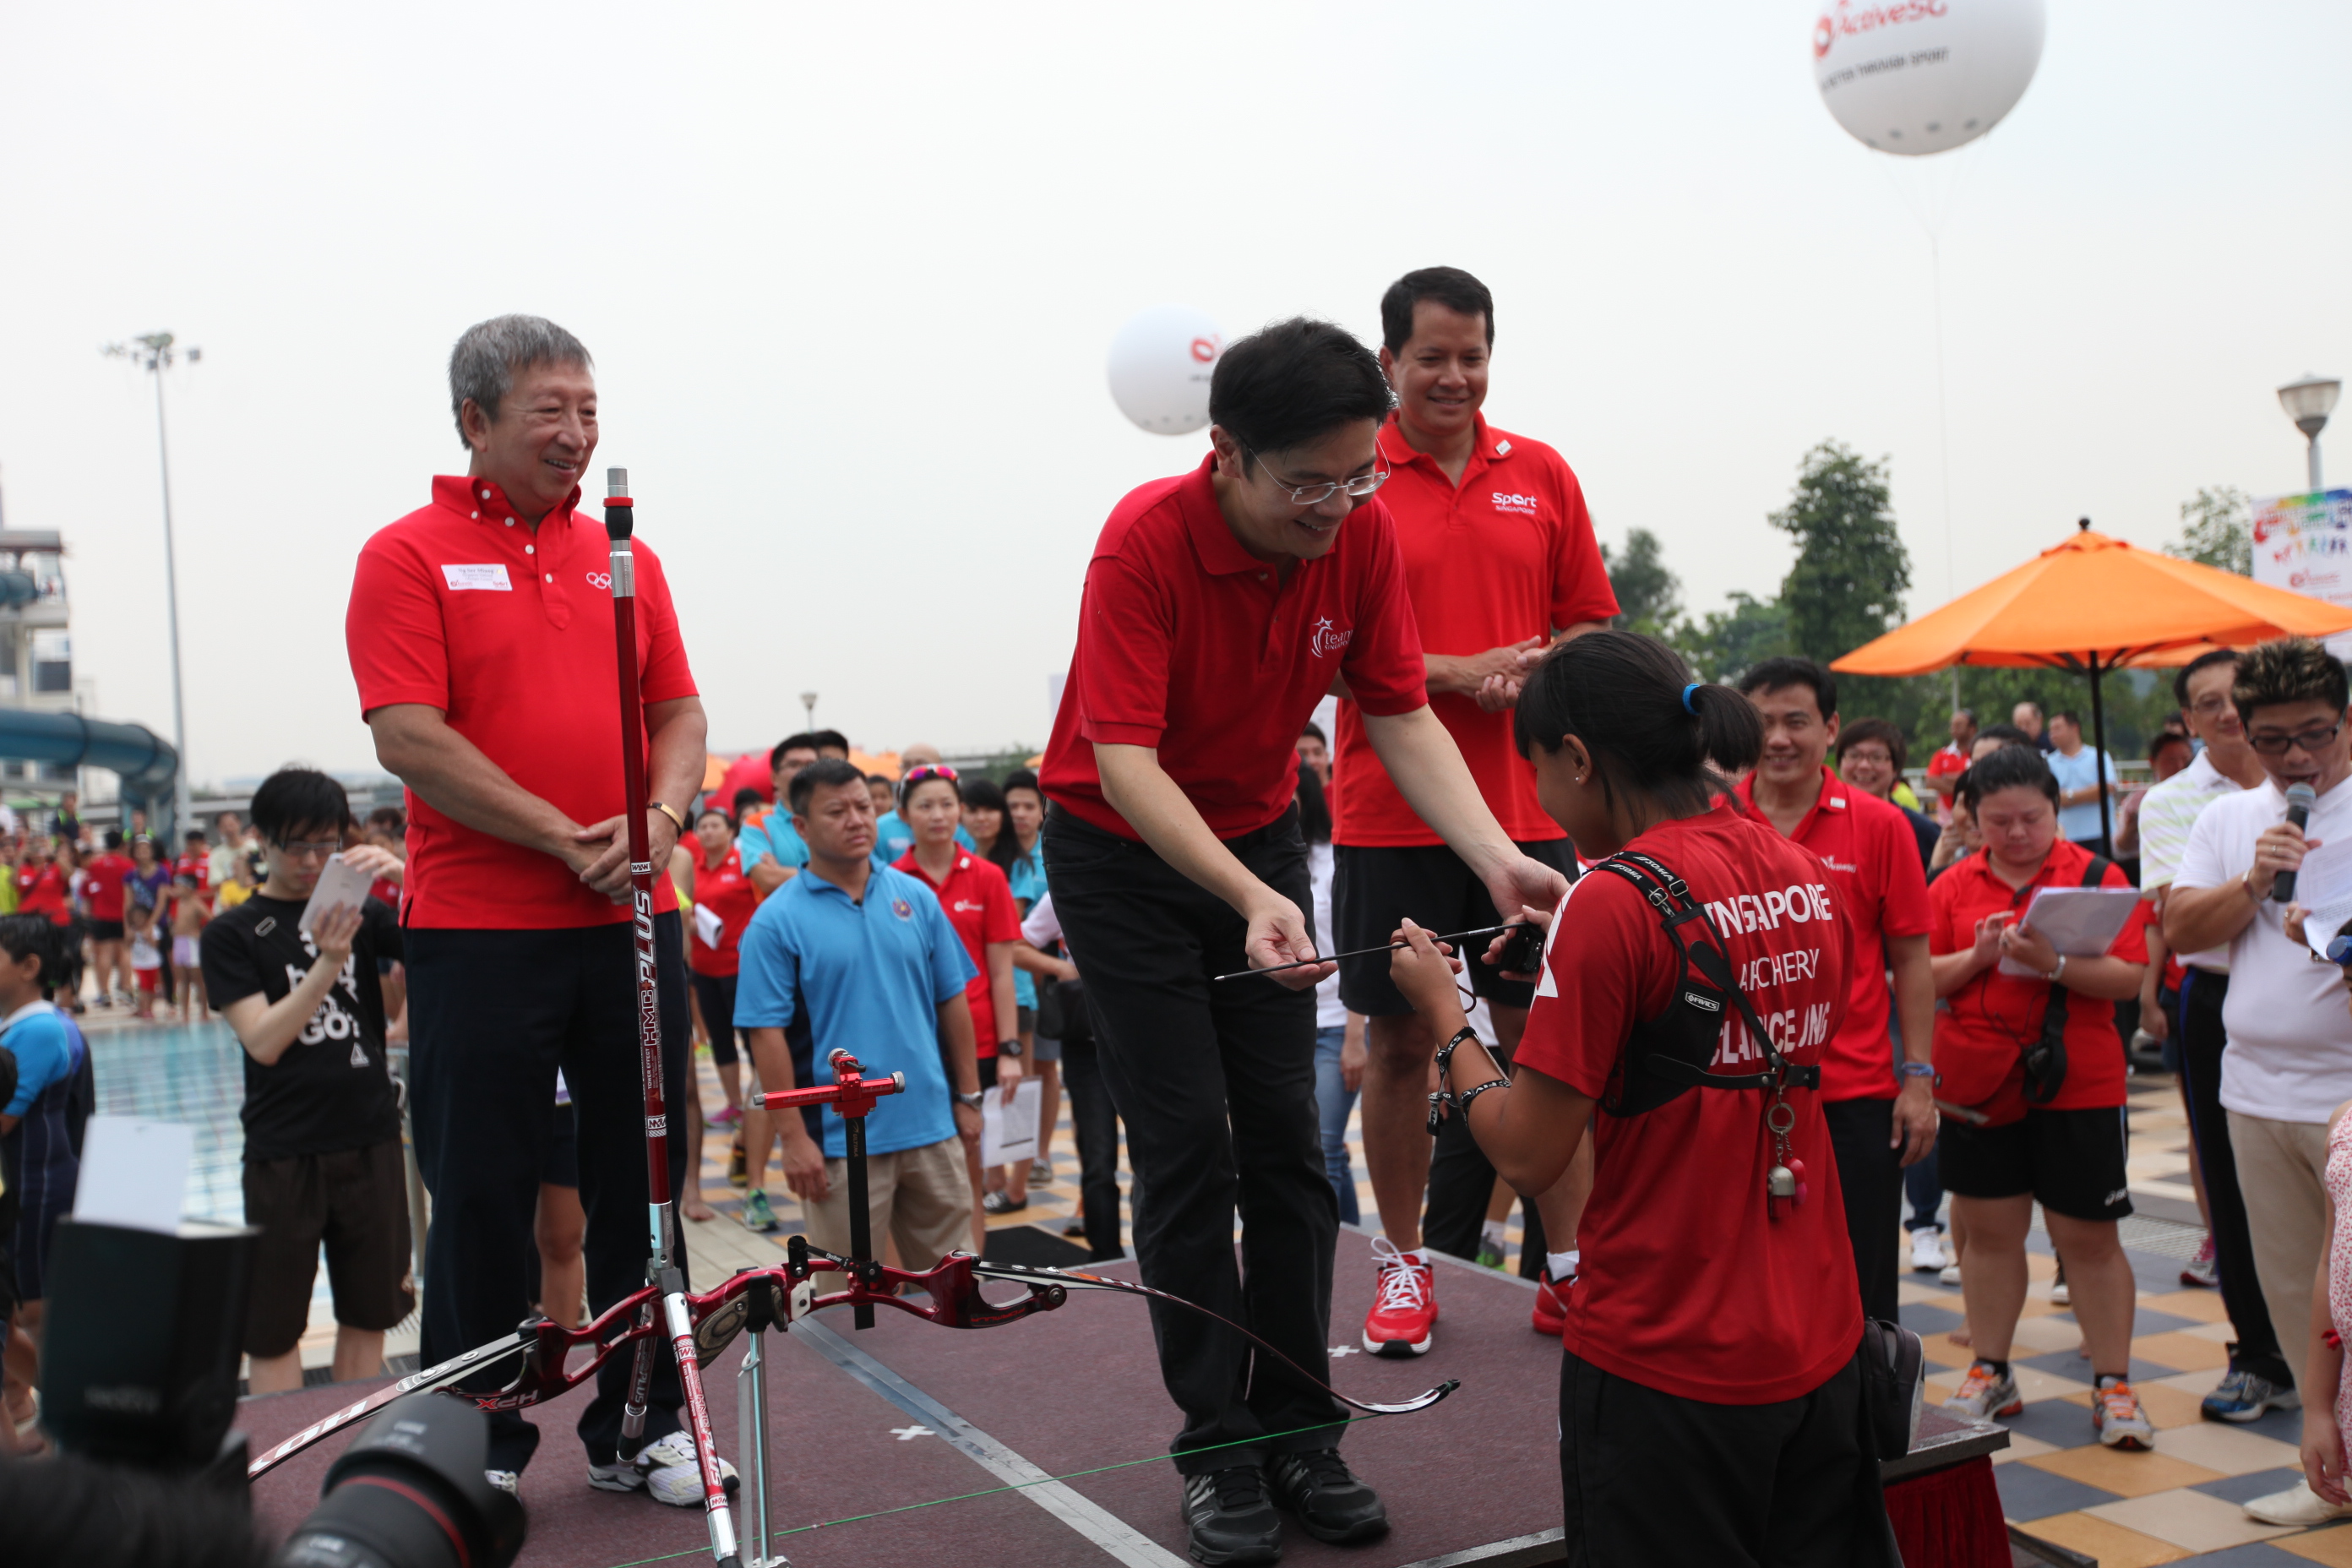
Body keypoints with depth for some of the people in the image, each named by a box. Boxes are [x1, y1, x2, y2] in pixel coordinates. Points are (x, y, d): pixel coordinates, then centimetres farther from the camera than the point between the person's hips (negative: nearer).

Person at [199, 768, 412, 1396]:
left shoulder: (361, 914, 8)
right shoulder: (231, 933, 1)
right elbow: (263, 1041, -10)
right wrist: (327, 966, -23)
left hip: (372, 1139, 3)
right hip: (284, 1152, -2)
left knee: (367, 1317, 10)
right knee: (275, 1329, 4)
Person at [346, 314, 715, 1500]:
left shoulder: (623, 558, 13)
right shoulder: (408, 556, -2)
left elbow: (679, 713, 13)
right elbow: (409, 738, -11)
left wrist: (659, 817, -8)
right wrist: (564, 838, -15)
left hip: (629, 921, 5)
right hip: (478, 930, -4)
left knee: (643, 1182, 10)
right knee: (481, 1198, 4)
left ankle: (638, 1424, 25)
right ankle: (479, 1446, 19)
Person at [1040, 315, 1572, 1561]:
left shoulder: (1363, 533, -13)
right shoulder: (1145, 542, -28)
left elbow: (1402, 719, -9)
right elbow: (1125, 762, -33)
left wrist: (1497, 859, -24)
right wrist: (1251, 899, -45)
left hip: (1261, 838, 5)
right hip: (1120, 852, -4)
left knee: (1287, 1141, 3)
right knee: (1187, 1149, -5)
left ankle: (1298, 1428, 15)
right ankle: (1216, 1450, 7)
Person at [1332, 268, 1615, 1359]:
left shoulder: (1541, 475, 9)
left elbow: (1589, 624, 12)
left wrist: (1537, 677, -9)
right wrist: (1459, 674, -16)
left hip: (1526, 808, 2)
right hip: (1391, 809, -2)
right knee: (1398, 1041, 6)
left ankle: (1566, 1269, 19)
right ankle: (1405, 1264, 22)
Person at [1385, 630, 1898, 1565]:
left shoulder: (1612, 903, -20)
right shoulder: (1810, 879, 3)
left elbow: (1527, 1155, -17)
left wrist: (1440, 1006, -3)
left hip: (1665, 1369, -7)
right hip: (1820, 1346, 7)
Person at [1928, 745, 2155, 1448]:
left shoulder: (2097, 877, -2)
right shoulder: (1953, 888, 5)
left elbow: (2129, 977, -9)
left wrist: (2055, 963, -24)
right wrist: (1977, 955, -14)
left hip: (2077, 1086, -2)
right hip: (1977, 1083, 3)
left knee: (2089, 1237, 3)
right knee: (1988, 1230, 10)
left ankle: (2113, 1386, 14)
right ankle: (1991, 1374, 23)